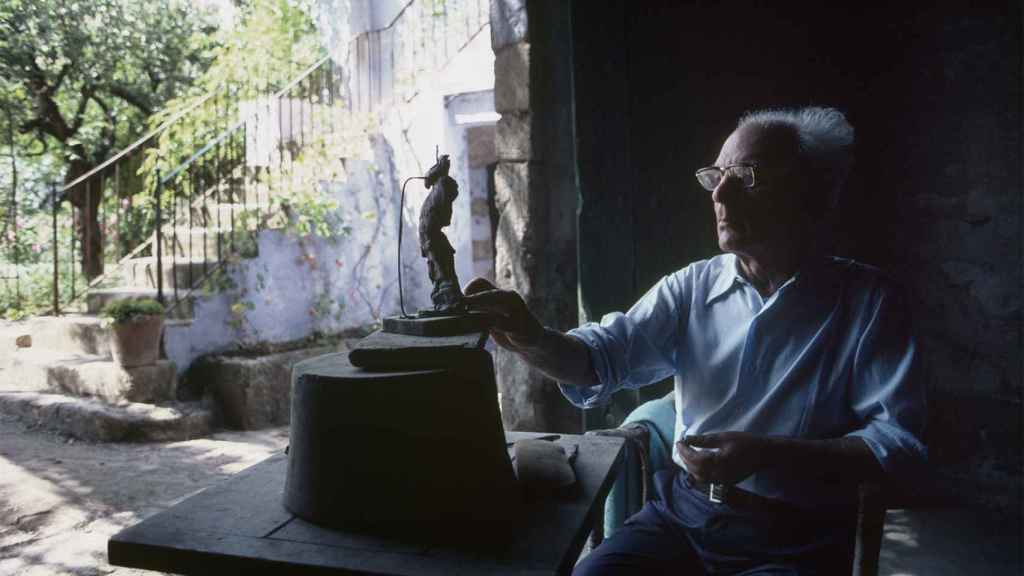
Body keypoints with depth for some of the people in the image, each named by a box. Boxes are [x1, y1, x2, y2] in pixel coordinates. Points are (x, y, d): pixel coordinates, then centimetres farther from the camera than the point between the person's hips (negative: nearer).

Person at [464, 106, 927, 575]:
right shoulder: (691, 287, 3)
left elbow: (902, 439, -10)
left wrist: (764, 454, -21)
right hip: (682, 512, 3)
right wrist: (532, 340, -23)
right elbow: (604, 354, -2)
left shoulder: (868, 301, -5)